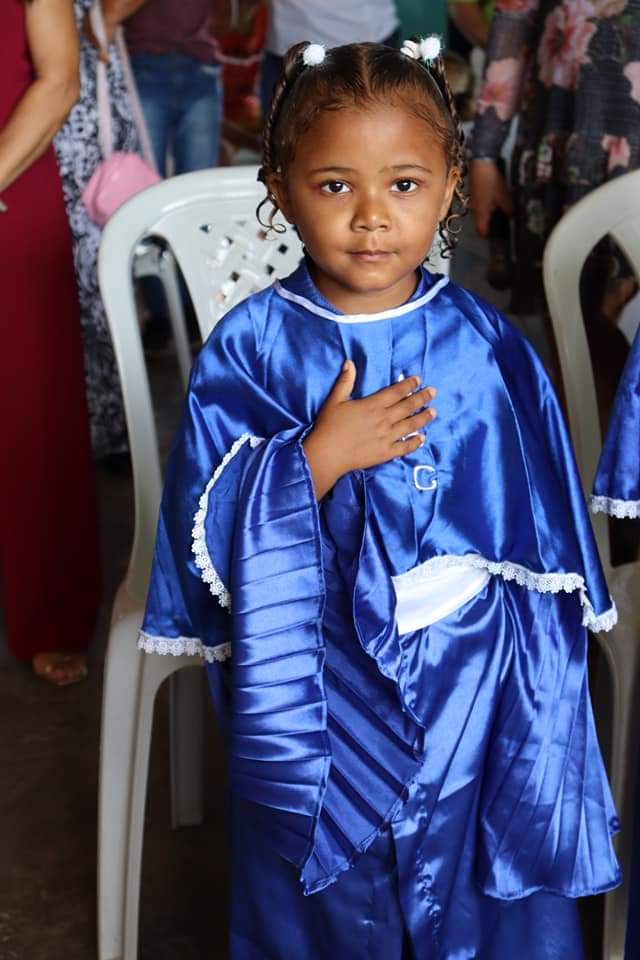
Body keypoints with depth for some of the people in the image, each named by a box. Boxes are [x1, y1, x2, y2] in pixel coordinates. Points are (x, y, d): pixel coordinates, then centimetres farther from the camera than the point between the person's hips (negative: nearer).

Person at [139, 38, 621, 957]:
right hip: (315, 698, 0)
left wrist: (535, 700, 0)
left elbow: (543, 555, 0)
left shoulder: (487, 348, -7)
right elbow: (205, 532, -12)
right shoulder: (249, 350, -10)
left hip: (469, 691, 1)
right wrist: (318, 459, -25)